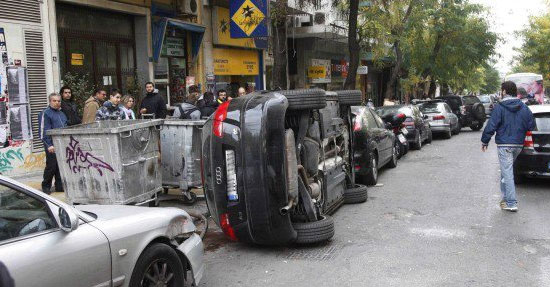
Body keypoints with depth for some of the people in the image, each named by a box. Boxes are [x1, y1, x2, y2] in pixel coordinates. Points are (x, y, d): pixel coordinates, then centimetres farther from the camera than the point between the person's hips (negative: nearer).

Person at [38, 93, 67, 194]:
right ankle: (46, 186, 11)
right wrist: (49, 145, -19)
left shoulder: (61, 113, 19)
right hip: (52, 146, -7)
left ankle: (60, 186, 17)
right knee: (51, 166, -3)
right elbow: (43, 131, -12)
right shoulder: (45, 113, -5)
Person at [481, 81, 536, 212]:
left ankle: (511, 203, -5)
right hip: (519, 145, 6)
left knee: (507, 173, -4)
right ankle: (506, 197, 28)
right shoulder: (524, 108, 6)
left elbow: (491, 126, -12)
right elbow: (531, 126, 9)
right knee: (507, 170, 21)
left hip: (504, 145, -6)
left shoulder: (499, 108, -10)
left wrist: (485, 141, -1)